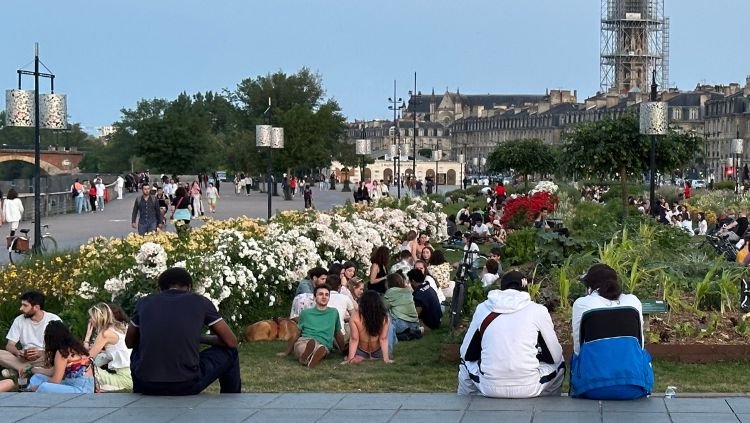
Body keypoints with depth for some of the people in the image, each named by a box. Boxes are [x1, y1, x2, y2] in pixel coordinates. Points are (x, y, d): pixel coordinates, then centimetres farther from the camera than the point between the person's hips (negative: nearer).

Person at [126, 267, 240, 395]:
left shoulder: (144, 302, 13)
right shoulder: (201, 302, 7)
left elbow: (129, 343, 27)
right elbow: (231, 342, 12)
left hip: (147, 385, 3)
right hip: (186, 386, -3)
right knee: (229, 353, 24)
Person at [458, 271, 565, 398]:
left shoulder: (482, 309, 2)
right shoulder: (538, 311, -2)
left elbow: (466, 354, 11)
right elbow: (555, 356, 5)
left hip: (489, 388, 1)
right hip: (529, 389, -1)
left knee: (465, 364, 33)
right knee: (558, 364, 29)